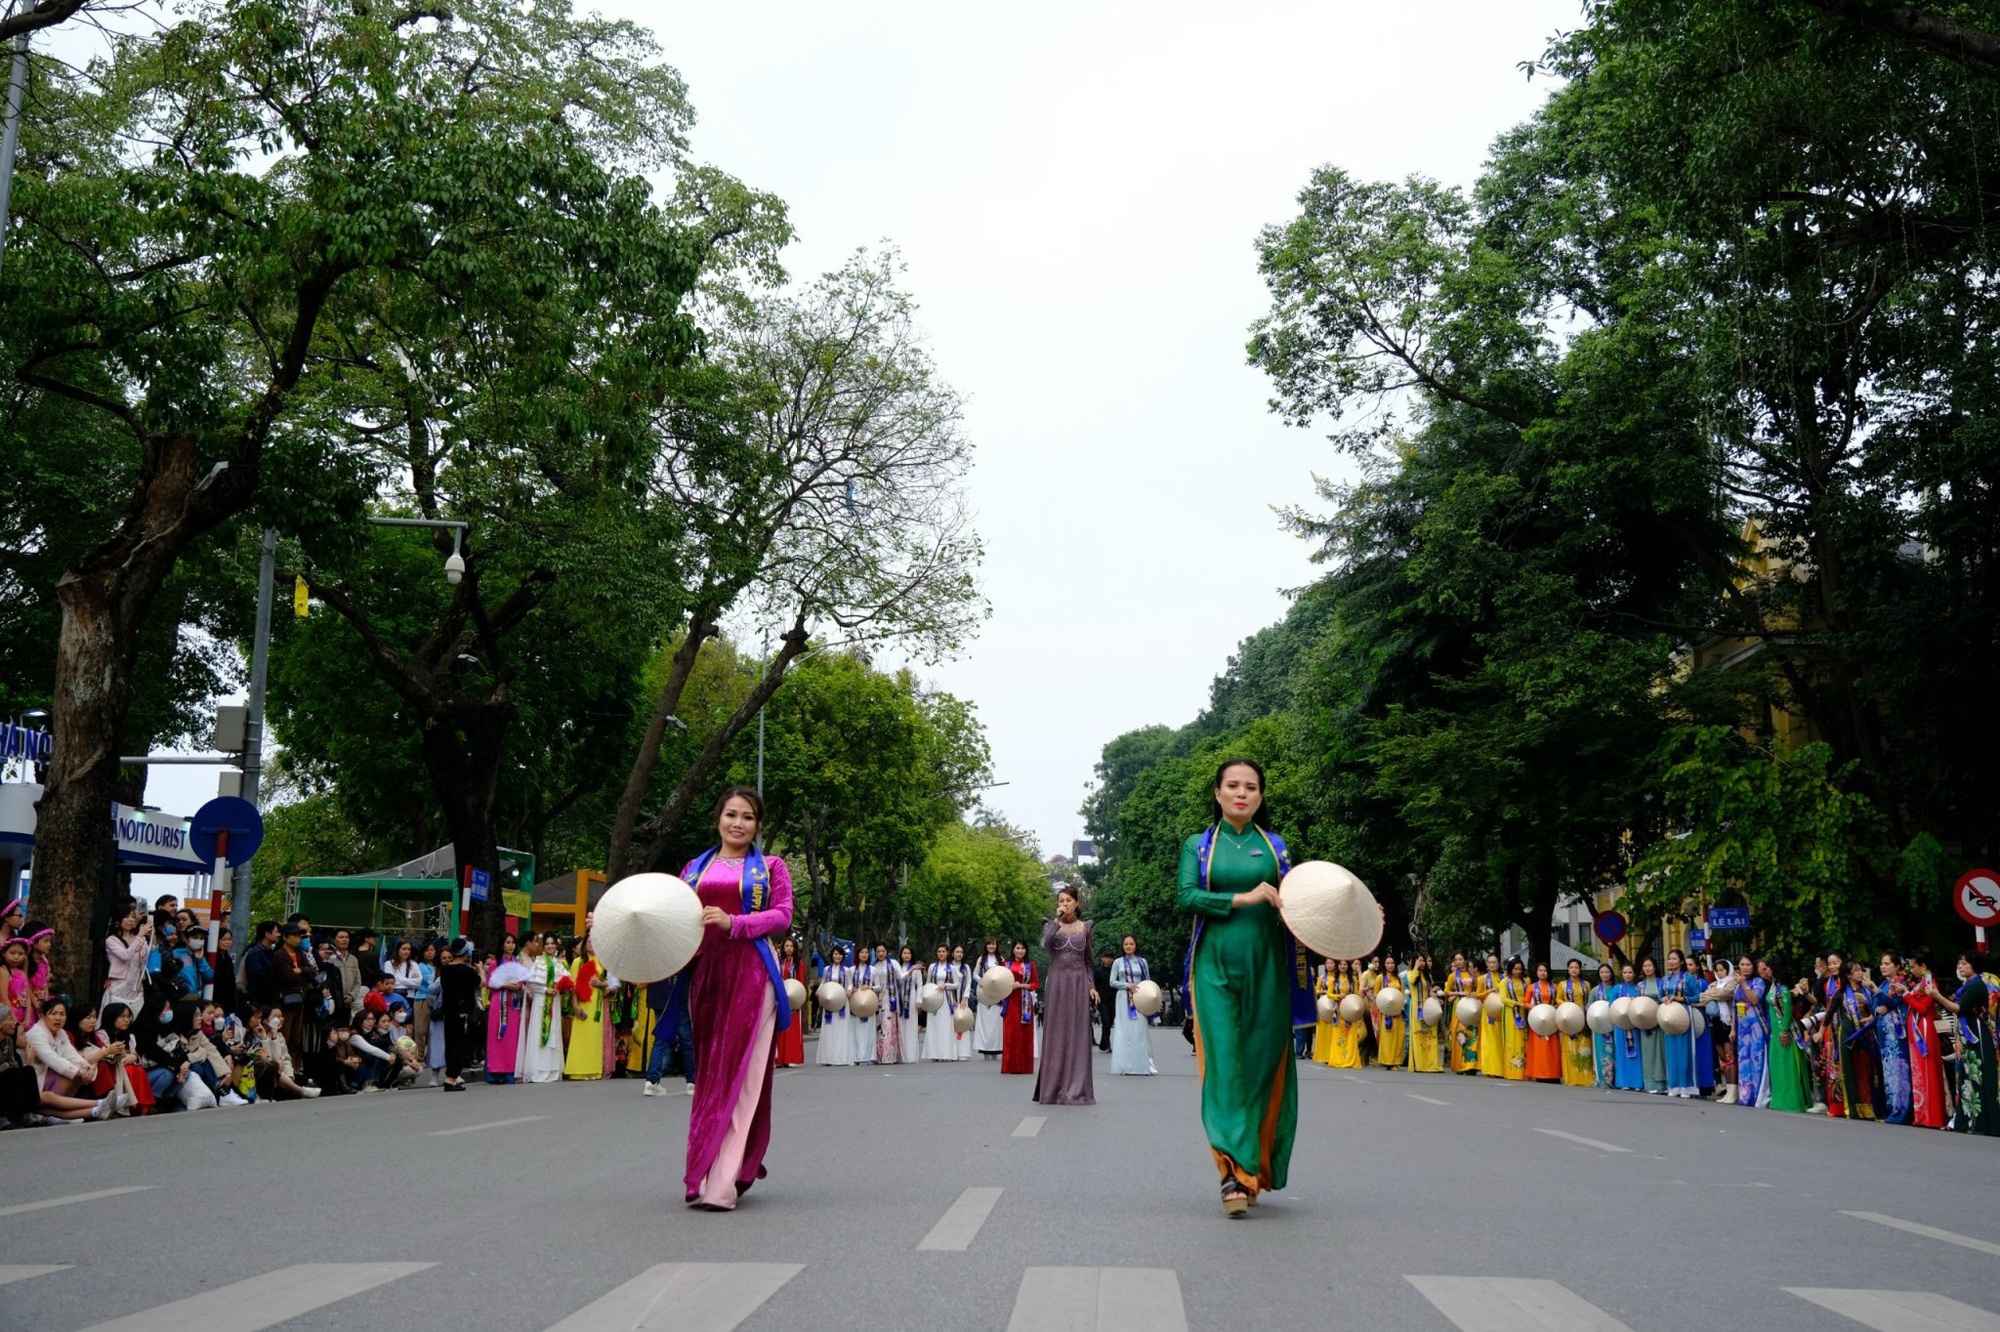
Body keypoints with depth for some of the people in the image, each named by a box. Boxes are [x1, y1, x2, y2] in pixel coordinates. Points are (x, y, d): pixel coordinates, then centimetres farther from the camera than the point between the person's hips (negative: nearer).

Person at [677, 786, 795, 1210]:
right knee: (710, 1073, 4)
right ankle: (735, 1167, 18)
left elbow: (782, 915, -3)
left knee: (739, 1073, -8)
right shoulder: (695, 868, 17)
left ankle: (719, 1183, -13)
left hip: (751, 973, -3)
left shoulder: (770, 867, 9)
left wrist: (733, 923, -17)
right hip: (706, 971, 4)